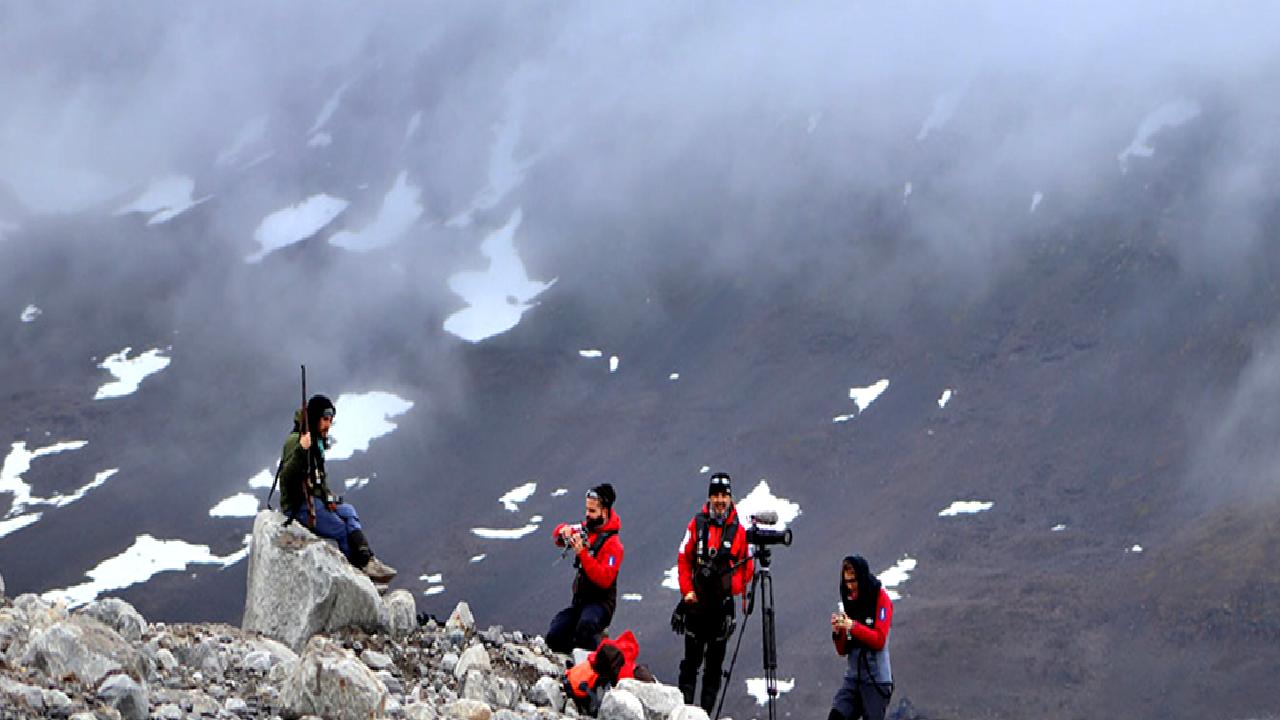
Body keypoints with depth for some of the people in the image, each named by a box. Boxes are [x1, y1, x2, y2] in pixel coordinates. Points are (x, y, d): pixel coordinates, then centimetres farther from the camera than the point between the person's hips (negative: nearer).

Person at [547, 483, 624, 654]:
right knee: (554, 637, -8)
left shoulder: (612, 544, -17)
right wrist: (563, 531, -7)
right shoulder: (585, 529, 4)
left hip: (601, 603, -7)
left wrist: (582, 553, -32)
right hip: (580, 600, 7)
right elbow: (559, 535, 19)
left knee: (585, 626, -39)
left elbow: (604, 580, -27)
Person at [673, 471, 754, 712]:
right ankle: (685, 706, 8)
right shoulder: (697, 524, -1)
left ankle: (707, 709, 14)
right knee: (692, 656, 4)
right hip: (696, 602, 0)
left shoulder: (738, 530, -1)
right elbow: (683, 559, 3)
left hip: (723, 604, 0)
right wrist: (687, 590, -4)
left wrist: (736, 589, -11)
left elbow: (746, 567, 4)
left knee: (715, 660, 7)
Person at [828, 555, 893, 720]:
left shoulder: (881, 598, -4)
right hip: (853, 677, 5)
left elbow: (879, 640, -12)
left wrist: (853, 626, -23)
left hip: (877, 680, -5)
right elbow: (843, 650, 11)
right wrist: (837, 632, -10)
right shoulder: (849, 602, 9)